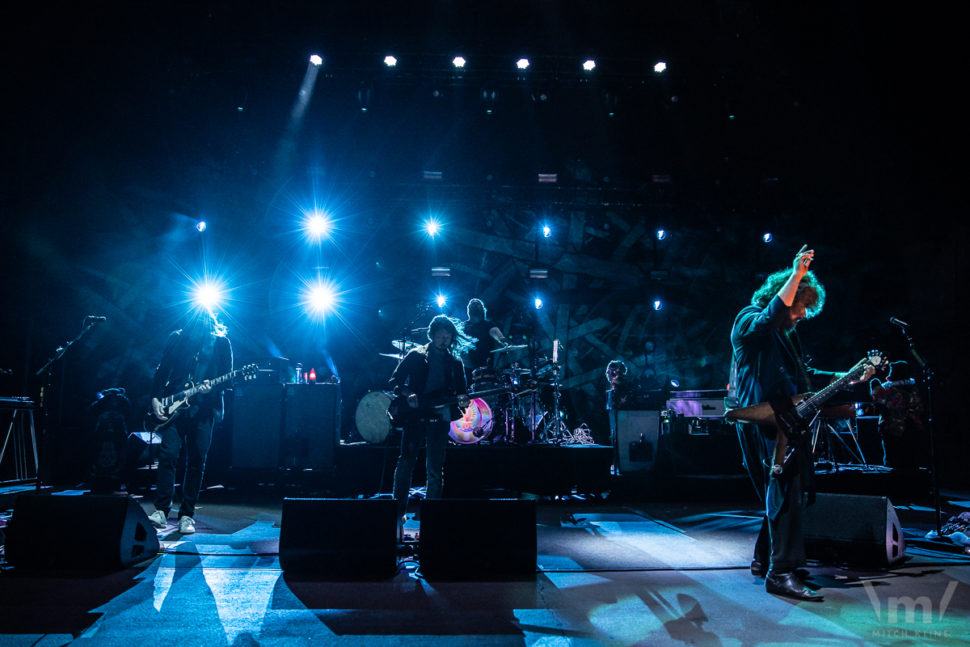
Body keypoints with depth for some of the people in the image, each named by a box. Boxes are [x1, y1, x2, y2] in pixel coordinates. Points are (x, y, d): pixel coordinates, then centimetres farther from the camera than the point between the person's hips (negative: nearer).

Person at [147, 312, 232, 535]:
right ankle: (161, 510, 3)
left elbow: (227, 378, 1)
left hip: (203, 409, -1)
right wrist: (156, 398, 0)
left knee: (196, 461, 1)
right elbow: (162, 370, 9)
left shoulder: (221, 343, 2)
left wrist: (210, 388, -18)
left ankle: (186, 515, 10)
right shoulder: (177, 338, 5)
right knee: (168, 454, -8)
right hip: (174, 407, 1)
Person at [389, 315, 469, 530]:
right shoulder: (416, 355, 6)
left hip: (439, 417, 2)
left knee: (435, 468, 3)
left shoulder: (454, 362, 14)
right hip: (414, 414, -2)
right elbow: (394, 381, 3)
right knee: (406, 462, -6)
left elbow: (460, 390, 12)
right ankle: (398, 510, 5)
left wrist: (463, 399, -11)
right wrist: (408, 394, -15)